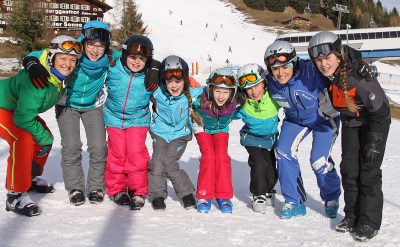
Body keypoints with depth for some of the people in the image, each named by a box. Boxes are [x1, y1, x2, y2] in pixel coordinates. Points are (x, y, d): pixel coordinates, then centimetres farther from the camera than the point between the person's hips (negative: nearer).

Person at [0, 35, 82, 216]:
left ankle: (31, 177, 32)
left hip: (18, 106, 9)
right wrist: (45, 138, -19)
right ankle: (15, 196, -19)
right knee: (23, 140, -27)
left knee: (45, 137, 9)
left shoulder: (61, 75, -11)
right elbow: (23, 118, -30)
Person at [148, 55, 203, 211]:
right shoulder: (157, 93, -17)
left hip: (180, 133, -2)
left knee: (169, 164, -13)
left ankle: (187, 193, 7)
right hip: (160, 132, 2)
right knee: (157, 163, -8)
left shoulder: (191, 94, -18)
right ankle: (157, 195, 13)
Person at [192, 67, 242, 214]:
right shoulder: (200, 100, -36)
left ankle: (224, 197, -2)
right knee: (208, 157, -18)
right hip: (203, 129, -1)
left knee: (222, 157, -16)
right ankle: (204, 196, -4)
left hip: (221, 130, 2)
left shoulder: (234, 103, -29)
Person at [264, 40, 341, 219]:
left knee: (319, 160, -14)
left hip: (323, 117, -4)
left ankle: (331, 199, 18)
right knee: (283, 152, -12)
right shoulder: (270, 83, -18)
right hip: (295, 119, 5)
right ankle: (294, 202, 5)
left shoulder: (311, 72, -35)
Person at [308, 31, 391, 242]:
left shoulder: (360, 77, -35)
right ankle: (352, 214, 19)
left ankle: (370, 222, 3)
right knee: (348, 168, 5)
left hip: (375, 121, -6)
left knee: (369, 171, -8)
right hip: (350, 122, 6)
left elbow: (380, 111, -25)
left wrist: (374, 142, -22)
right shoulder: (326, 75, -16)